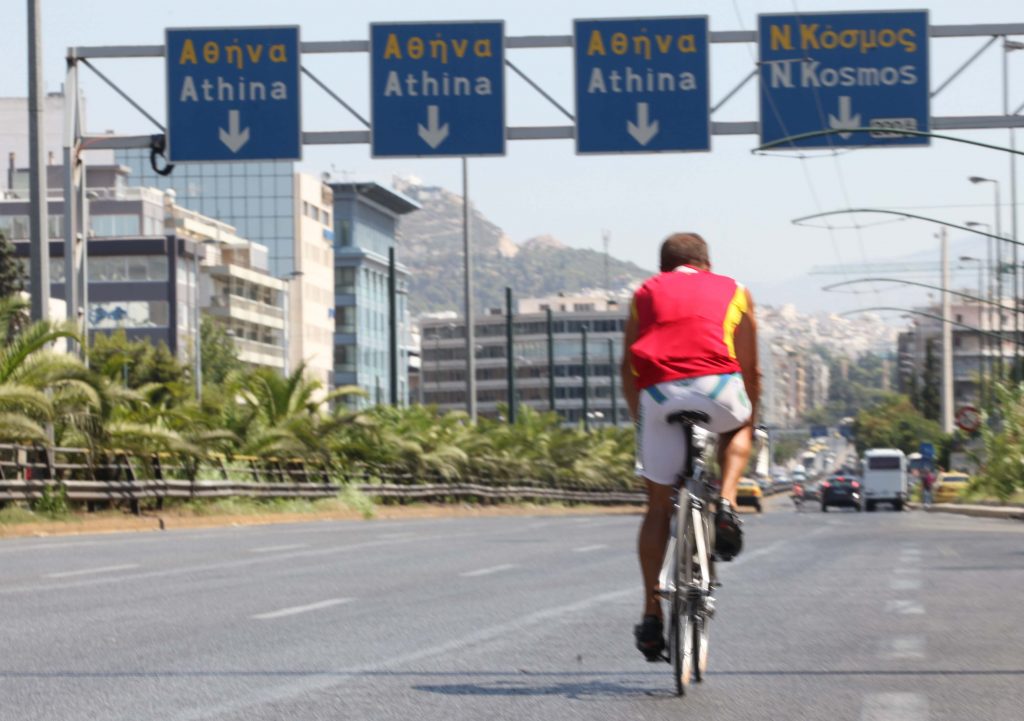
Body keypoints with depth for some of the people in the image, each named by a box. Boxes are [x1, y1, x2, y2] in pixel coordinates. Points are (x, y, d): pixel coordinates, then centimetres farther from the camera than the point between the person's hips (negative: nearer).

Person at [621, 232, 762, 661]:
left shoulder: (646, 293, 27)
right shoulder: (733, 292, 26)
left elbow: (628, 368, 22)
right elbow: (750, 369, 27)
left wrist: (640, 419, 30)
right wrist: (750, 423, 38)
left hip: (657, 395, 1)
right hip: (717, 387, -1)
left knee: (658, 506, 13)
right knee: (736, 428, 35)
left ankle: (652, 614, 9)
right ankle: (727, 505, 8)